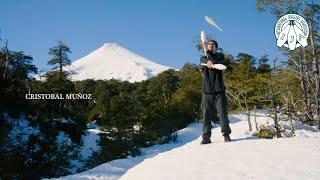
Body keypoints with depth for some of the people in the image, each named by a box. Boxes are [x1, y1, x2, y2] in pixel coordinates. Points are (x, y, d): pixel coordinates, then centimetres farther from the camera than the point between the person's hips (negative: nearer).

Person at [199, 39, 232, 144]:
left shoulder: (220, 56, 14)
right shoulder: (203, 59, 18)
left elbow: (222, 65, -7)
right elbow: (204, 61, -6)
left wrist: (209, 53, -12)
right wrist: (208, 62, -27)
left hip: (219, 90, -1)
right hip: (207, 91, 1)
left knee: (222, 112, -6)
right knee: (206, 114, -2)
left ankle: (226, 134, -1)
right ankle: (206, 137, 0)